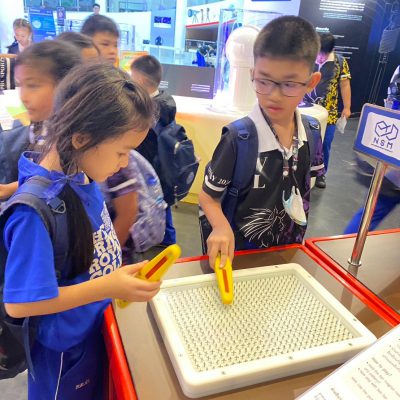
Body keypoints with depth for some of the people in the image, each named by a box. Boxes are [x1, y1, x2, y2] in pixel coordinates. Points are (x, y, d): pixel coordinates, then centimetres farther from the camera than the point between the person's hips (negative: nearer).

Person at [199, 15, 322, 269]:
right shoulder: (239, 138, -24)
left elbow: (306, 188, 5)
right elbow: (208, 196, -15)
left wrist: (300, 239, 8)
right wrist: (222, 227, -34)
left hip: (289, 251, 5)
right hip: (242, 253, -4)